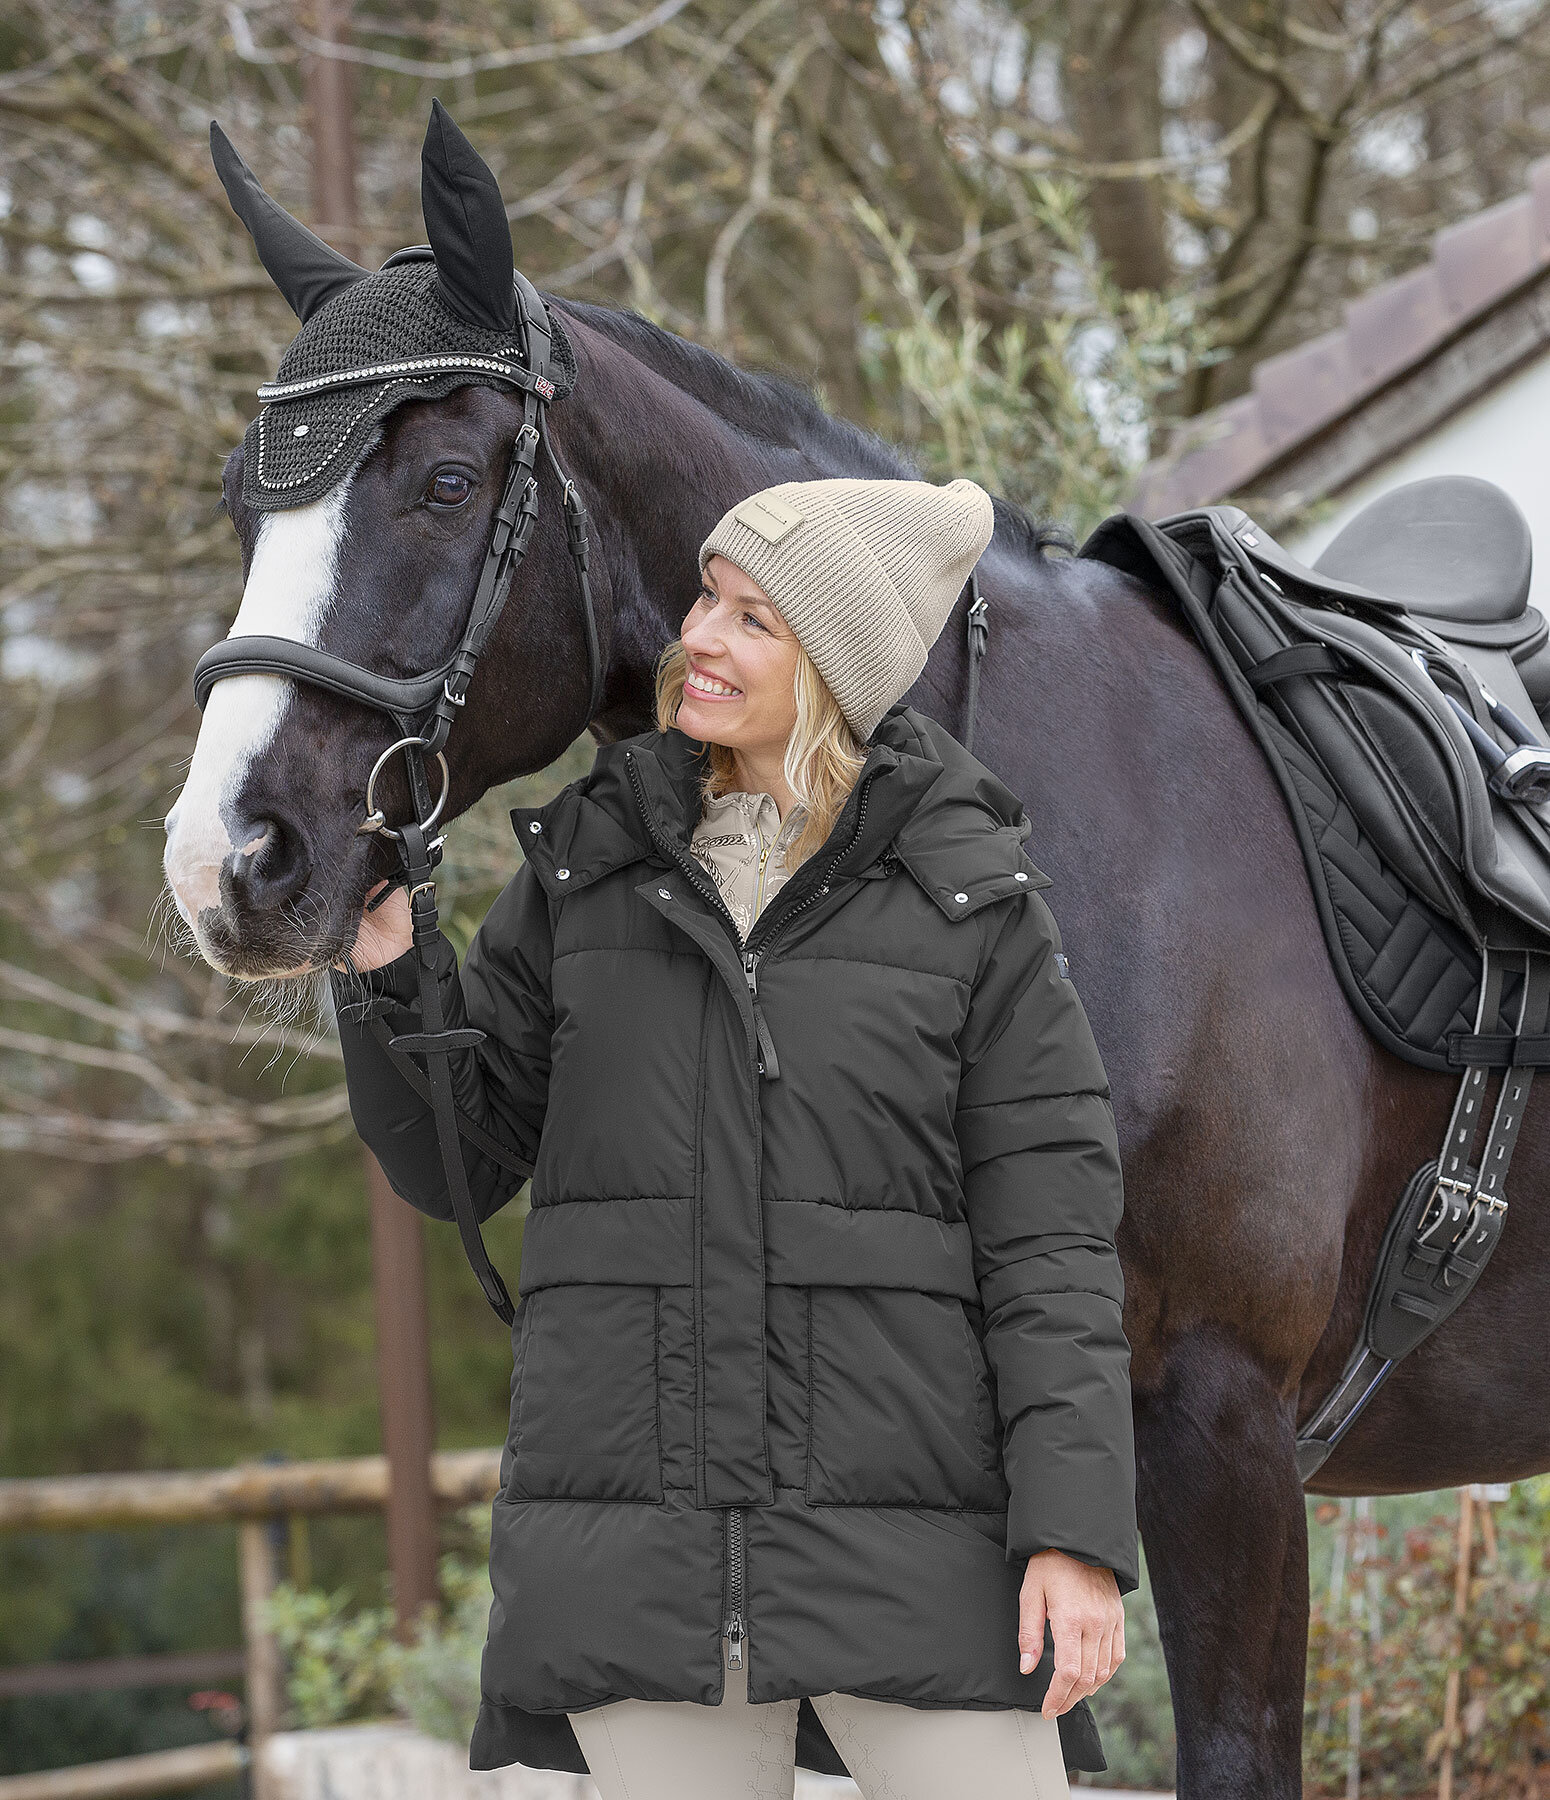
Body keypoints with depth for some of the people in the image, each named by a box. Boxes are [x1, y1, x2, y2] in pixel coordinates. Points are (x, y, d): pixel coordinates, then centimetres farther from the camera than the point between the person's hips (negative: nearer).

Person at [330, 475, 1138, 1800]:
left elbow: (1050, 1229, -3)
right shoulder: (589, 865, 9)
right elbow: (456, 1159, 12)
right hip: (635, 1529, 3)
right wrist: (384, 958, -6)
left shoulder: (970, 895, 0)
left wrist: (1077, 1531, -12)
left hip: (908, 1529, -2)